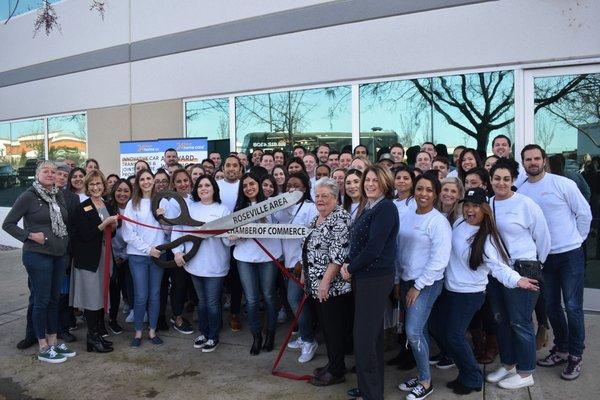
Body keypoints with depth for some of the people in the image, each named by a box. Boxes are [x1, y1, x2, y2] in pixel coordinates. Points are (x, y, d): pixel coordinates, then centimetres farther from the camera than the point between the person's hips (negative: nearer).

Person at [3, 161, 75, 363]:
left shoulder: (59, 196, 9)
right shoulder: (28, 196, -9)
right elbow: (8, 224, -6)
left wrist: (65, 243, 9)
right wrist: (30, 236, -14)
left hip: (59, 255, 6)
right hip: (37, 256, -6)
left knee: (54, 299, 13)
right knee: (41, 300, 1)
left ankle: (53, 342, 25)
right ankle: (43, 348, 13)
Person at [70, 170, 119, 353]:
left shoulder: (109, 207, 11)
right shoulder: (83, 208, -8)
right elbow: (85, 235, -15)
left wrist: (113, 226, -3)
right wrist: (104, 224, -22)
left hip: (105, 257, 6)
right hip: (88, 258, -6)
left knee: (102, 295, 11)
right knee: (91, 297, -2)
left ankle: (100, 333, 21)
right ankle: (93, 338, 7)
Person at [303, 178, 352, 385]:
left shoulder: (340, 218, -15)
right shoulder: (315, 219, 13)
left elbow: (339, 254, -22)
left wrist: (326, 280, -24)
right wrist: (305, 273, 20)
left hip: (333, 286, -9)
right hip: (316, 285, 9)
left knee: (334, 328, 2)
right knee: (325, 325, 17)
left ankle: (336, 372, 16)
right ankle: (333, 363, 30)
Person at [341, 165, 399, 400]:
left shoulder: (386, 208, -14)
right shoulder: (369, 208, 14)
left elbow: (374, 248, -21)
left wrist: (350, 269, -11)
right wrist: (348, 264, 0)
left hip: (376, 278, -9)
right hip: (364, 276, 9)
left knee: (364, 336, -6)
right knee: (372, 333, 17)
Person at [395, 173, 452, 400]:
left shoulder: (438, 221, -13)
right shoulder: (406, 216, 7)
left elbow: (439, 260, -17)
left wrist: (418, 286, -15)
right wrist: (397, 281, 11)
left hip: (427, 284, -6)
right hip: (406, 281, 6)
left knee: (413, 331, -10)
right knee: (418, 331, 13)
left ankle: (426, 382, 8)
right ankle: (421, 375, 27)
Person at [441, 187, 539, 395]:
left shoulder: (487, 239, -19)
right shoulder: (458, 223, -1)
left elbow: (499, 266, -26)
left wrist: (517, 279, -42)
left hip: (469, 294, -7)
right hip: (450, 289, 7)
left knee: (454, 336, -6)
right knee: (443, 329, 11)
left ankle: (473, 380, 17)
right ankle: (465, 374, 29)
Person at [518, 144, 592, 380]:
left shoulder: (563, 184, -8)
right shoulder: (521, 191, 1)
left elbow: (584, 213, -3)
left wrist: (575, 240, 1)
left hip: (570, 255, -4)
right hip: (543, 257, 4)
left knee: (572, 307, 0)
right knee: (552, 306, 13)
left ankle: (575, 356, 15)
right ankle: (561, 349, 30)